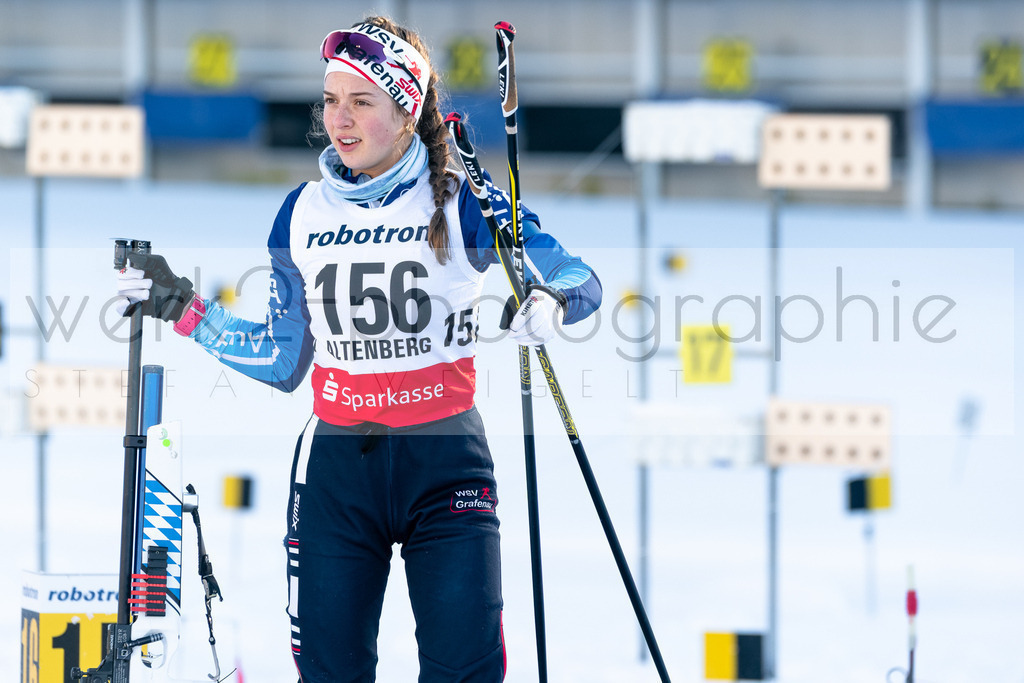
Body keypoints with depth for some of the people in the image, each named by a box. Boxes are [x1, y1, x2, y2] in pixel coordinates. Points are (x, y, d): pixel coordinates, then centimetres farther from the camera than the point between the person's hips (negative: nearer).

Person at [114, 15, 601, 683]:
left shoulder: (462, 203, -4)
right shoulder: (303, 214, 8)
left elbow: (580, 279, -6)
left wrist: (551, 301, -28)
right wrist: (184, 309, 10)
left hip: (444, 459, -3)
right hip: (336, 463, 3)